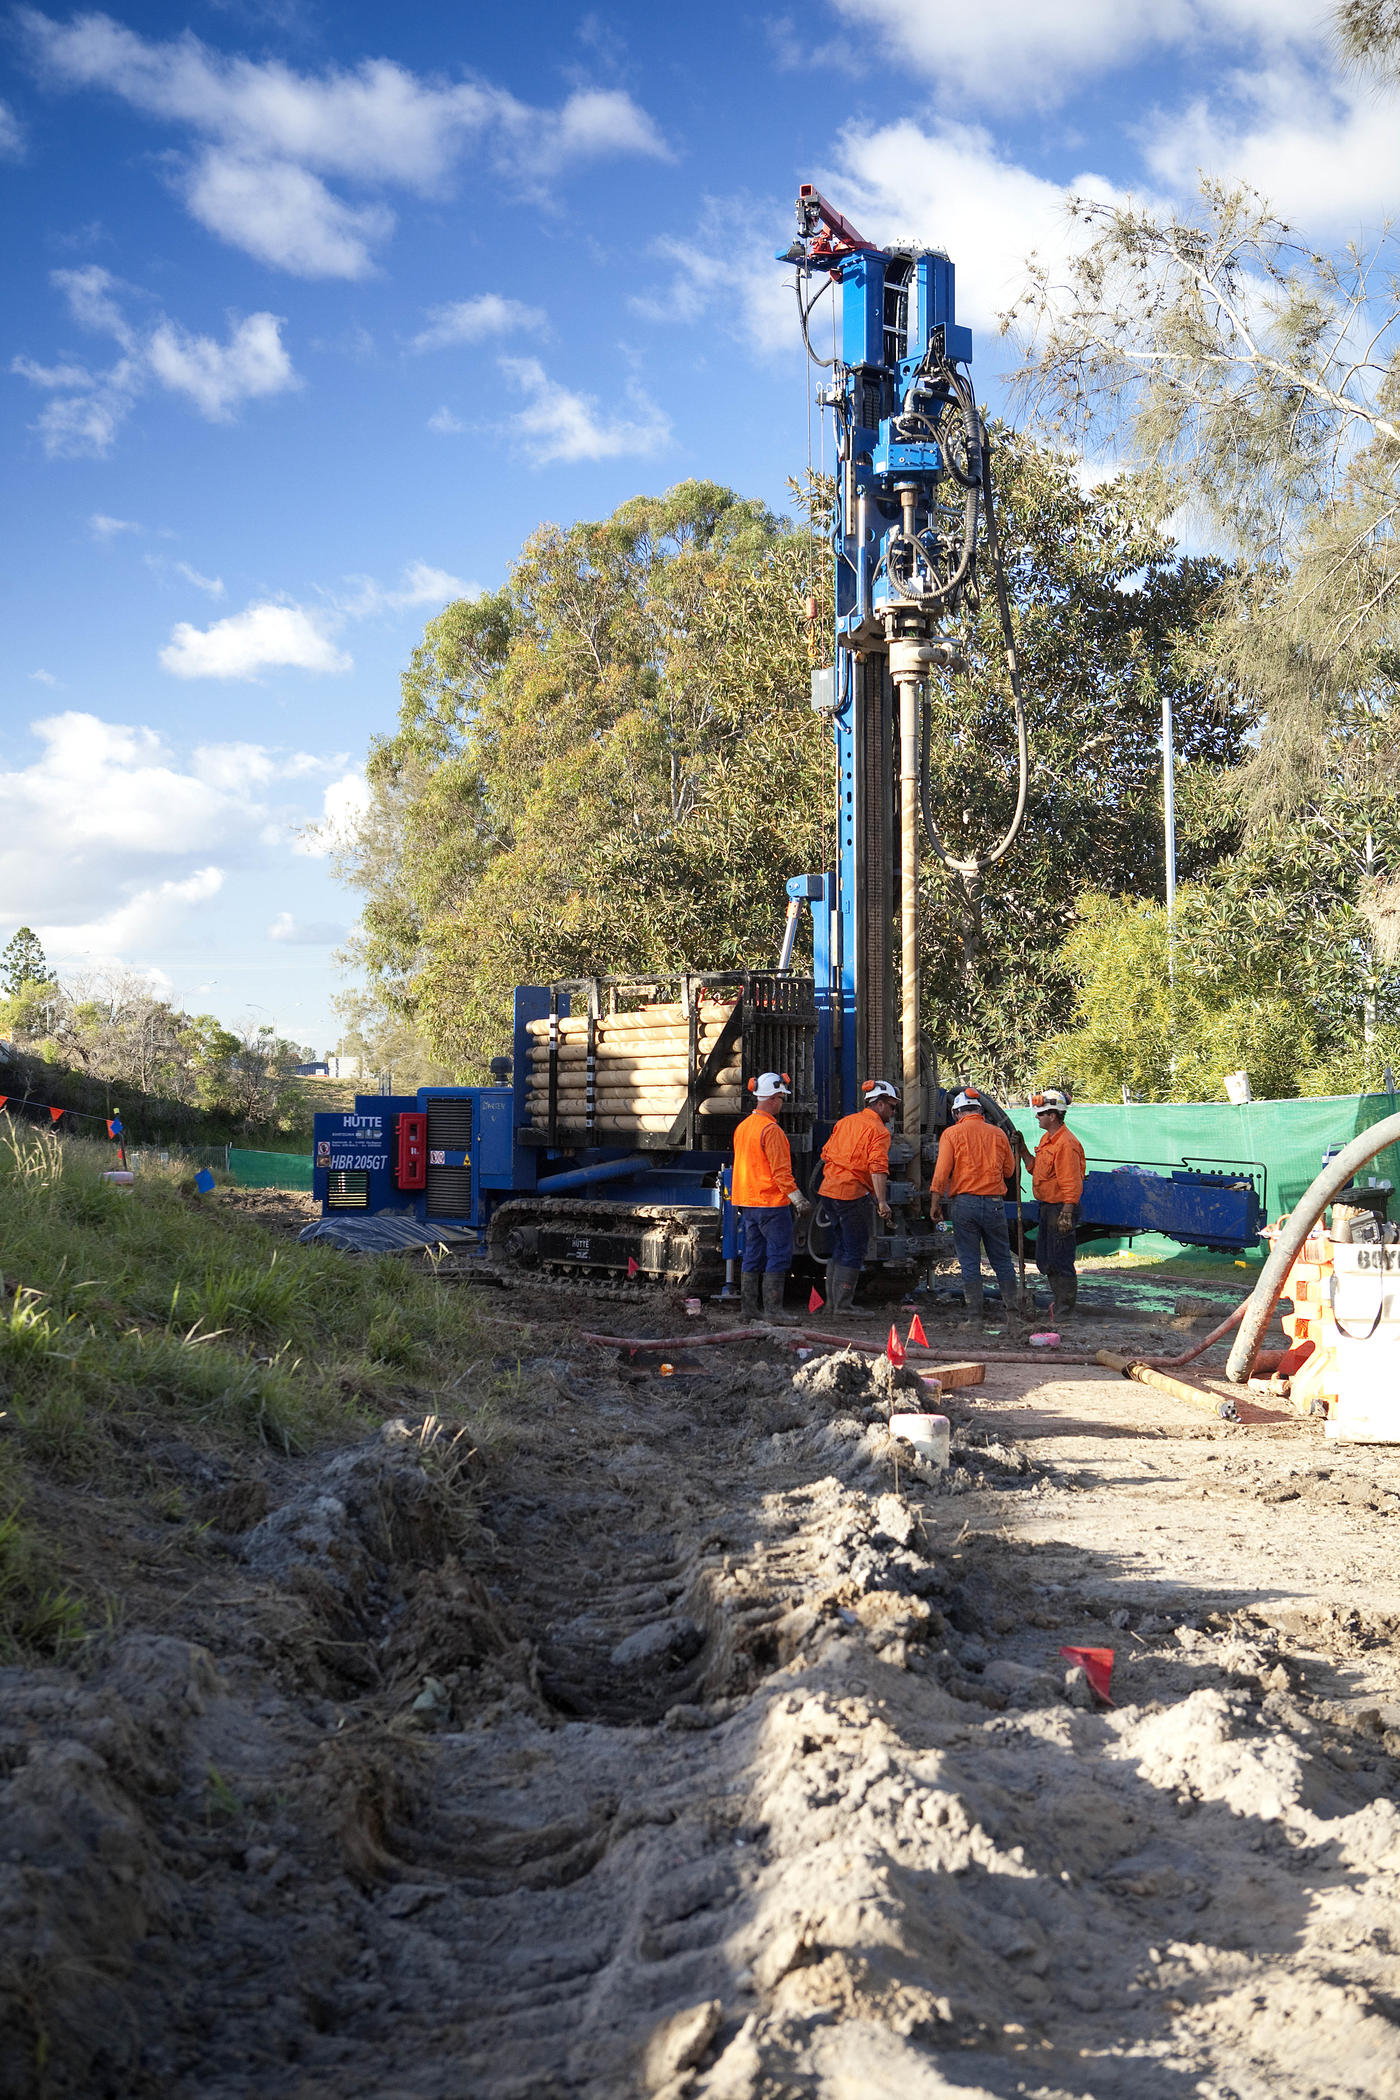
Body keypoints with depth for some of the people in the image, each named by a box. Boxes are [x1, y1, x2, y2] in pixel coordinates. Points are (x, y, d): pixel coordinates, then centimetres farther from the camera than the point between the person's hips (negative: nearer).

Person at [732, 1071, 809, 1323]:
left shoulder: (743, 1127, 13)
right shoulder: (771, 1130, -16)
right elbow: (781, 1171, -19)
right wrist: (797, 1198, -18)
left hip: (747, 1202, 9)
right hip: (771, 1203, -9)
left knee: (753, 1255, 12)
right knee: (779, 1255, -6)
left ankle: (748, 1307, 14)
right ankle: (772, 1309, -9)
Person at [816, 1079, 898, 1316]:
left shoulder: (846, 1122, 16)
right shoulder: (878, 1130, -8)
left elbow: (826, 1154, 20)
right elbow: (877, 1168, -20)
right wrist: (882, 1202, -26)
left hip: (829, 1190, 8)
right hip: (852, 1194, -8)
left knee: (842, 1245, 18)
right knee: (854, 1251, -2)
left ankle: (832, 1302, 21)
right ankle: (842, 1306, -4)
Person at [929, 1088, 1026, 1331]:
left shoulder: (952, 1134, -2)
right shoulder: (998, 1134, 7)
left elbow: (942, 1172, -8)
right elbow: (1009, 1170, 14)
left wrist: (935, 1203, -2)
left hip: (964, 1202, -2)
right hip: (994, 1203, 2)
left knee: (970, 1263, 4)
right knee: (1003, 1262, 12)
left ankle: (974, 1317, 2)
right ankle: (1014, 1315, 13)